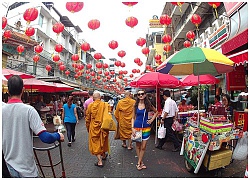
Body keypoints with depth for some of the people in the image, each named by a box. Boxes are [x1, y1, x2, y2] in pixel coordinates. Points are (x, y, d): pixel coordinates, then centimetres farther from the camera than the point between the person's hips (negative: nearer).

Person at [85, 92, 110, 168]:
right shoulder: (105, 105, -6)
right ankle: (104, 155, 42)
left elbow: (87, 118, -1)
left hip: (94, 128, -2)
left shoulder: (90, 105, -7)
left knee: (95, 143, 7)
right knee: (103, 141, 22)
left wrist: (88, 128, 13)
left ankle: (100, 161, 4)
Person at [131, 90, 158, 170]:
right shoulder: (135, 105, -1)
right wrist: (132, 128, -7)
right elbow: (133, 118, 3)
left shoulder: (148, 105, -1)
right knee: (138, 146, 9)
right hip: (137, 127, 0)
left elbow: (156, 112, 13)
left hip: (146, 128, 0)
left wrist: (152, 120, 2)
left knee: (143, 147, 4)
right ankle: (141, 162, 24)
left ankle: (138, 163, 18)